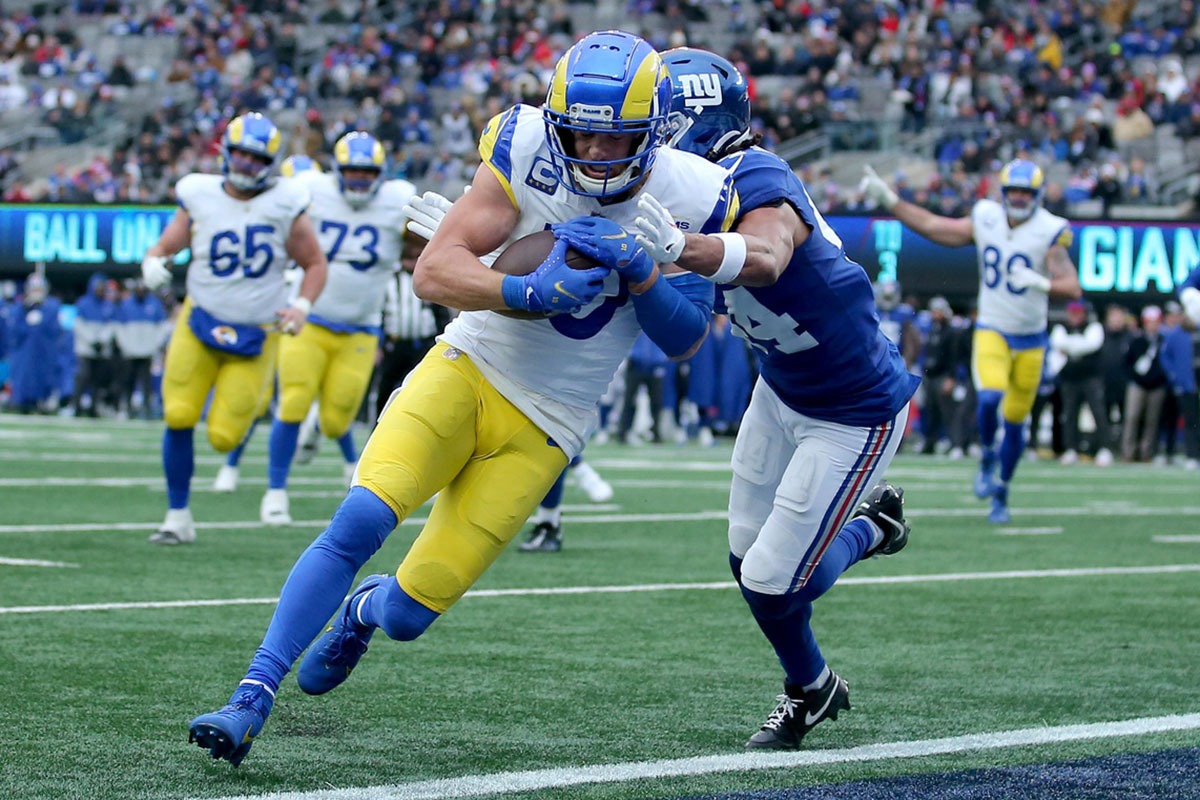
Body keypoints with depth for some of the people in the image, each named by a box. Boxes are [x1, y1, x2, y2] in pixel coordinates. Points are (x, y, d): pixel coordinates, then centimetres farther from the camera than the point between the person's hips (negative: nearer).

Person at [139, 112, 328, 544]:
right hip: (200, 323, 1)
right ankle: (178, 516, 3)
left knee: (225, 436, -7)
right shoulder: (200, 197, -3)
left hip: (256, 335, -1)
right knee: (178, 417, -13)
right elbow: (163, 247, 4)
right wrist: (152, 265, -19)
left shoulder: (285, 205, -6)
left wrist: (302, 307, -12)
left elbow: (315, 264, 4)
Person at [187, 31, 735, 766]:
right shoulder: (528, 154, -14)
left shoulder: (690, 199, -10)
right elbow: (434, 270, -19)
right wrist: (527, 293, -37)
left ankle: (366, 611, 35)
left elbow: (685, 341, -3)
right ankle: (252, 698, -14)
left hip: (541, 428, 1)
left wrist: (638, 271, -22)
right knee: (360, 521, -24)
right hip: (466, 369, -1)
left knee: (408, 615, -3)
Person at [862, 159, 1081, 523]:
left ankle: (1000, 493, 28)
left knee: (1015, 421, 8)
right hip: (991, 332, 1)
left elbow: (1073, 288, -19)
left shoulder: (1048, 233, -13)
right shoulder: (986, 220, -3)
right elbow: (933, 226, 7)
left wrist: (1040, 283, -37)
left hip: (1030, 340, -1)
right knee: (990, 397, -26)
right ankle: (987, 458, 2)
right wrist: (889, 199, 5)